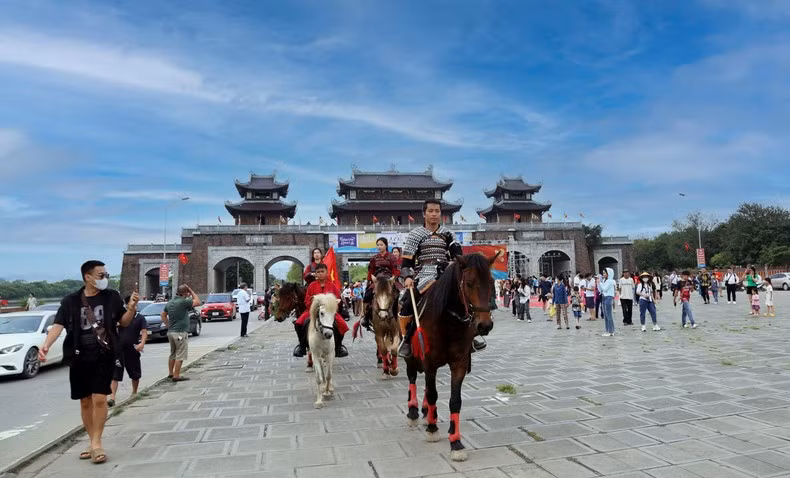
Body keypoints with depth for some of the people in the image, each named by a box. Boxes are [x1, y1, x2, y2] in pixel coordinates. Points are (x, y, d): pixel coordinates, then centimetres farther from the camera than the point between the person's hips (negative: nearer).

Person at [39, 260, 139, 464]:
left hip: (104, 356, -2)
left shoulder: (112, 297, 0)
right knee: (85, 402, 11)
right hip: (79, 358, 2)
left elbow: (123, 322, 6)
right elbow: (58, 325, -7)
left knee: (99, 399, -10)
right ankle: (93, 443, 25)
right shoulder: (70, 301, 0)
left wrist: (131, 308, -14)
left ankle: (96, 443, 5)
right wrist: (45, 345, -25)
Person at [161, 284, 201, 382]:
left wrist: (169, 325, 16)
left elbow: (163, 315, 17)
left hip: (170, 332, 9)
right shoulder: (183, 302, -17)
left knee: (173, 354, 19)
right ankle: (176, 376, -2)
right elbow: (197, 302, -10)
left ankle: (170, 373, 26)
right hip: (180, 333, -9)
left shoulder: (170, 302, 10)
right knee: (180, 355, -3)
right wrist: (191, 291, -4)